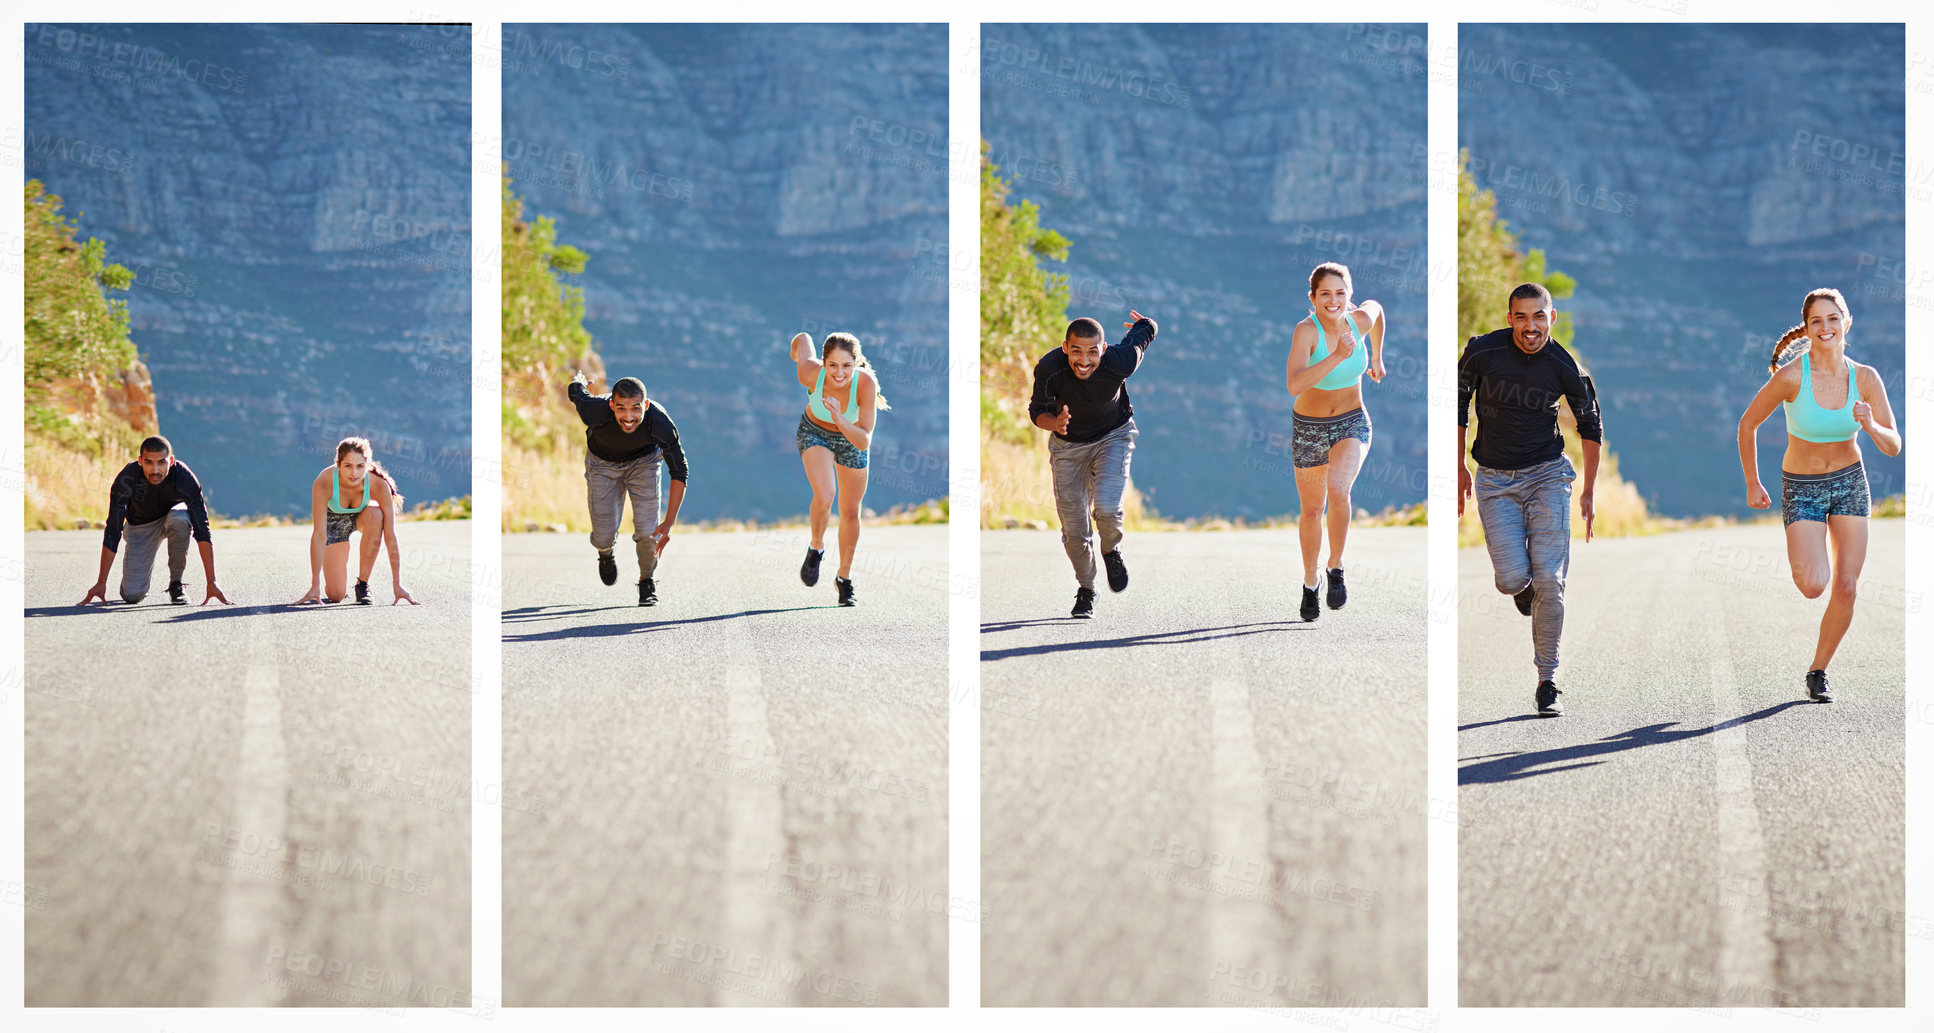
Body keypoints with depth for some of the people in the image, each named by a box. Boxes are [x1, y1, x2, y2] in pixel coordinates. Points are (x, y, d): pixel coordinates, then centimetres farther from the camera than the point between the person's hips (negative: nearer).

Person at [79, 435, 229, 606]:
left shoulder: (185, 478, -32)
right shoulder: (126, 479, -30)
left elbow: (202, 531, -32)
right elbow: (112, 533, -25)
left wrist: (211, 582, -38)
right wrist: (101, 583, -27)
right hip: (140, 526, 0)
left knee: (180, 519, -38)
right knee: (132, 595, -15)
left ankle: (175, 583, -17)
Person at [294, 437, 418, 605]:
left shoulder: (378, 484, -34)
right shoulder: (323, 483, -36)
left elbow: (390, 536, -32)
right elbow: (319, 534, -34)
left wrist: (397, 585, -35)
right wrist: (315, 585, -36)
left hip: (362, 516, 1)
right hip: (334, 521, -1)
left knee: (375, 514, -37)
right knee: (335, 595, -12)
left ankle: (362, 583, -20)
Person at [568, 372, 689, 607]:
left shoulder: (661, 425, -38)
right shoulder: (594, 411, -39)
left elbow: (680, 472, -25)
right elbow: (575, 392, -14)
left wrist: (669, 523, -30)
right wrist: (579, 381, 12)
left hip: (644, 461, 0)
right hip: (603, 462, 0)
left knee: (647, 531, -12)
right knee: (603, 538, -2)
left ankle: (648, 581, 21)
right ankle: (606, 551, 38)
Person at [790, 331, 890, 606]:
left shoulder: (866, 383, -37)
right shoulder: (810, 373, -35)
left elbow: (864, 443, -36)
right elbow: (803, 338, -12)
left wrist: (840, 420, -53)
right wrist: (795, 351, 10)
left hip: (851, 438, 1)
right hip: (814, 432, -1)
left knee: (850, 512, 10)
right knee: (824, 496, -25)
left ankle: (844, 577, 33)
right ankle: (816, 547, 6)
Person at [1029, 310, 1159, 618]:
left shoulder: (1119, 362, -31)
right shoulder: (1048, 370, -29)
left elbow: (1145, 329, -10)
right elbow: (1037, 410, -11)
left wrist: (1142, 323, 15)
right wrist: (1054, 424, -34)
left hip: (1114, 436, -1)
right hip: (1069, 445, 1)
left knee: (1107, 508, -25)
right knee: (1074, 529, 2)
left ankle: (1111, 551, 11)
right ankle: (1086, 589, 30)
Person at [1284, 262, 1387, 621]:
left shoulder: (1360, 319, -14)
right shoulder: (1306, 331, -25)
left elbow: (1376, 306, 13)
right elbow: (1294, 385, -41)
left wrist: (1377, 356, 22)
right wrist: (1338, 356, -48)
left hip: (1352, 424, 1)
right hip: (1309, 428, -1)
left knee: (1338, 490, -27)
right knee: (1312, 509, 14)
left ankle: (1336, 567, -5)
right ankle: (1310, 582, 38)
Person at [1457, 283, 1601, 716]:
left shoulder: (1564, 367, -9)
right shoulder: (1482, 351, -10)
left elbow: (1590, 425, 6)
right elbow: (1458, 404, 7)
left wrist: (1589, 492, 6)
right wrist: (1459, 468, 9)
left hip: (1547, 475, 0)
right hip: (1495, 480, 0)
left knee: (1549, 580, -10)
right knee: (1513, 578, -12)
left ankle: (1548, 682, 1)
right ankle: (1524, 588, 28)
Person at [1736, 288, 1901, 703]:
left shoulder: (1865, 379, -11)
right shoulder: (1791, 377, -20)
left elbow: (1893, 447, -8)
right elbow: (1748, 424, -7)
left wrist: (1870, 425, -30)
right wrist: (1752, 485, -1)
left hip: (1850, 482, 3)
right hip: (1801, 487, -3)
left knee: (1846, 589, -3)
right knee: (1813, 585, -19)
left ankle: (1818, 671, 17)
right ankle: (1802, 556, 18)